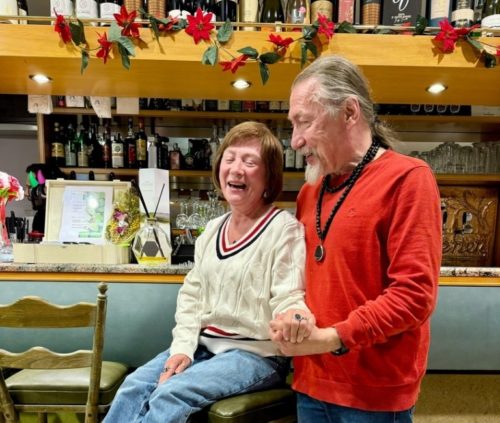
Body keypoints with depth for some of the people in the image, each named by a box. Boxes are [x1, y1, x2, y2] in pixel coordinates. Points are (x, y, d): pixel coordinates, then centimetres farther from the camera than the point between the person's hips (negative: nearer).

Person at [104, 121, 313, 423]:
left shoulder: (284, 229, -14)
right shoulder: (213, 229, 8)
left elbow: (288, 298, -19)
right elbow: (192, 294, 10)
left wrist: (295, 319, -43)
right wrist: (183, 347, -3)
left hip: (256, 354, -6)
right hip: (204, 345, 6)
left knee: (171, 394, -23)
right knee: (135, 386, -10)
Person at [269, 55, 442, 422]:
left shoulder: (408, 179, -13)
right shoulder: (310, 191, 7)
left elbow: (415, 294, -18)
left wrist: (333, 338, -20)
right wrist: (291, 318, -4)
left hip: (375, 392, -5)